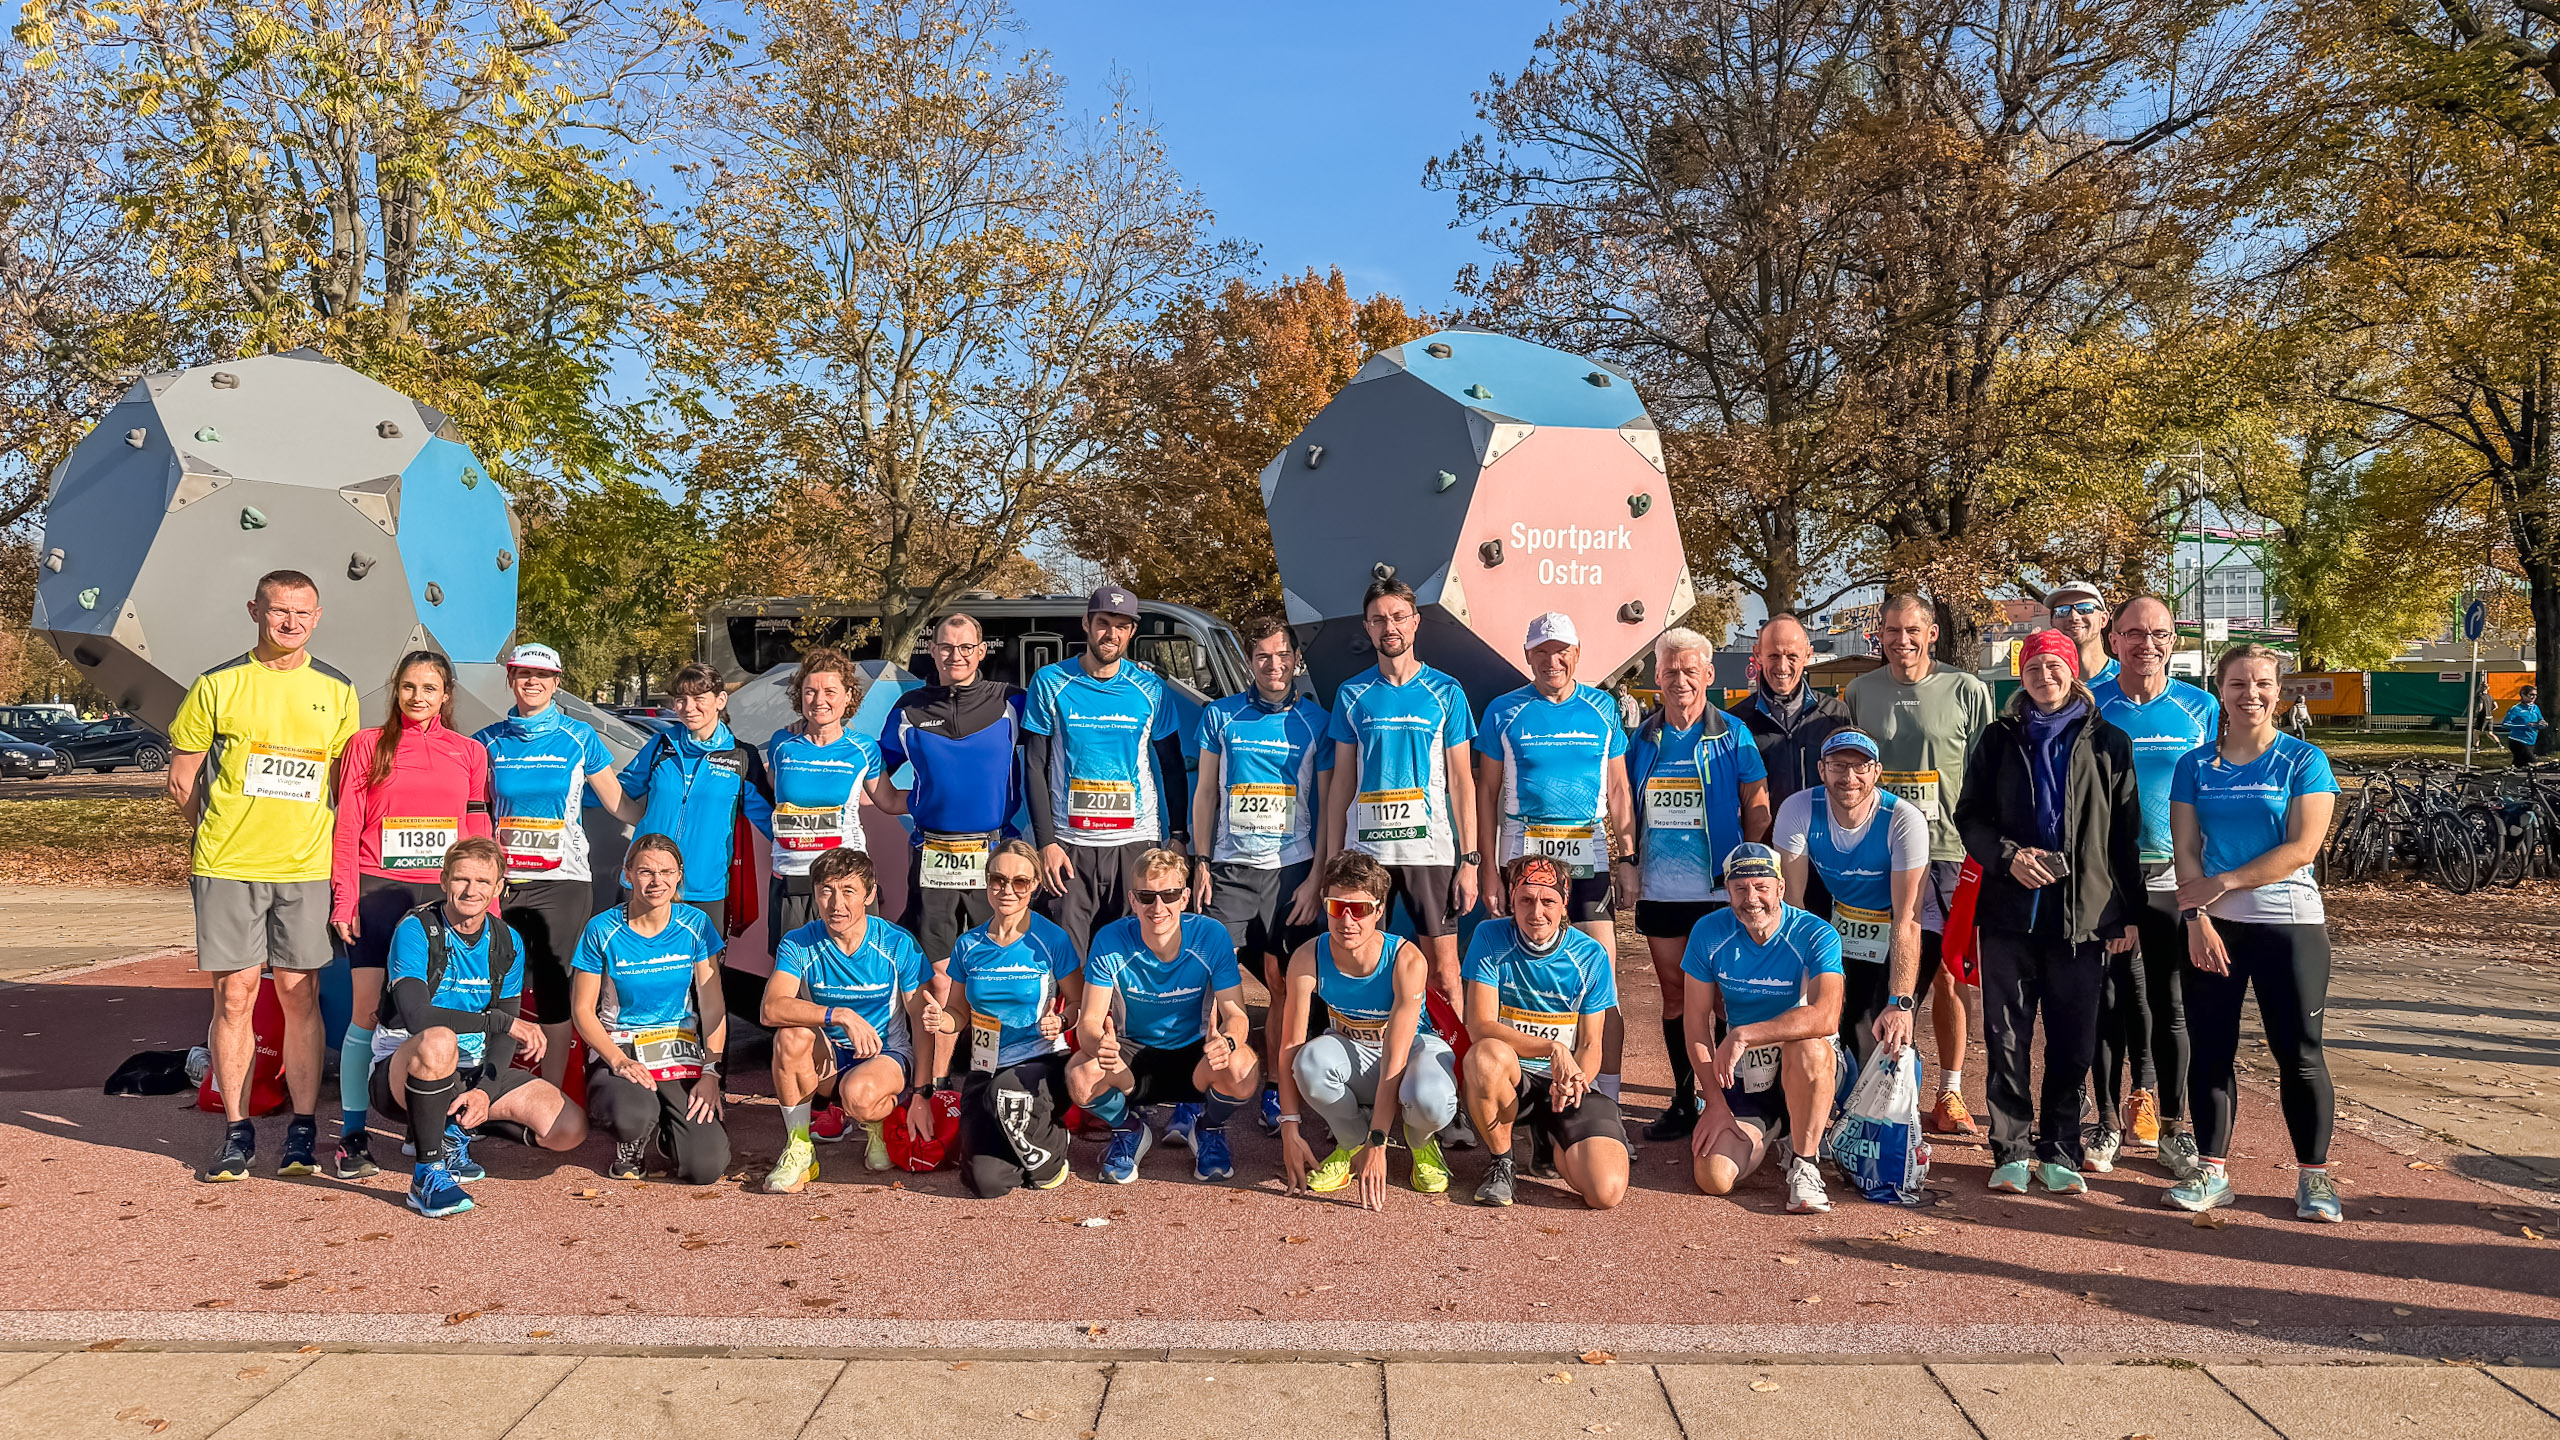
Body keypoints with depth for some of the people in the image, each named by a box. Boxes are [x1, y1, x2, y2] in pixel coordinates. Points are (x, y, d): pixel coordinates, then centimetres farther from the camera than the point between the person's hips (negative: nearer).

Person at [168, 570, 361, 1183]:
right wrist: (219, 836, 4)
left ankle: (302, 1131, 12)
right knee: (234, 996, 2)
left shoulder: (336, 692, 9)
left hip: (305, 868, 1)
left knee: (300, 996, 4)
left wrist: (307, 833, 6)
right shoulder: (218, 685, 2)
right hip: (226, 867, -1)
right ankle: (236, 1131, 12)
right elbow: (182, 777, 7)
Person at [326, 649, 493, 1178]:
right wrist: (344, 898, -3)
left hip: (443, 896, 2)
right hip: (378, 892, -1)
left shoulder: (469, 753, 10)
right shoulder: (367, 745, 6)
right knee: (368, 1010, -4)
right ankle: (352, 1136, 6)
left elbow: (479, 835, 11)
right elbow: (347, 829, 4)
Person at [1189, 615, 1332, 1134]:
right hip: (1229, 868, 1)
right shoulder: (1220, 715, 7)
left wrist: (1317, 878, -3)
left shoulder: (1316, 721, 4)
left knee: (1285, 986, 2)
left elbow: (1328, 808, 4)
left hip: (1292, 868, 0)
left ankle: (1275, 1090, 14)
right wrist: (1202, 864, 3)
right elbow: (1205, 794, 11)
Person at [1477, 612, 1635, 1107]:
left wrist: (1628, 857, 2)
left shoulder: (1603, 709, 8)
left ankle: (1607, 1096, 4)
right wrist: (1489, 868, -1)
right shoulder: (1504, 712, 4)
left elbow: (1618, 790, 11)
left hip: (1589, 856, 1)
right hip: (1524, 853, -1)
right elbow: (1487, 792, 5)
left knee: (1604, 974, -3)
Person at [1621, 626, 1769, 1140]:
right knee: (1674, 995, 10)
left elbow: (1758, 811, 1)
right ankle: (1682, 1101, 19)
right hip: (1659, 890, 3)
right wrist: (1626, 864, 5)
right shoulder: (1643, 739, 8)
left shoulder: (1732, 737, -1)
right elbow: (1625, 810, 14)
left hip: (1719, 890, -3)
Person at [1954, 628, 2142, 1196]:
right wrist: (2008, 855, -10)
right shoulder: (2000, 739, 10)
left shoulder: (2108, 742, 7)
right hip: (2010, 910, 1)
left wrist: (2129, 913, 1)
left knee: (2073, 1043, 4)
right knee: (2007, 1038, 1)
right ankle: (2013, 1152, 9)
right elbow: (1969, 816, 9)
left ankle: (2059, 1152, 15)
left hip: (2084, 913, 0)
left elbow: (2125, 834, 6)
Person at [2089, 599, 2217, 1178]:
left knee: (2171, 1005, 5)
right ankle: (2109, 1120, 15)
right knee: (2108, 1001, 4)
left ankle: (2174, 1125, 16)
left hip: (2173, 876, 1)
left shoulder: (2201, 709, 5)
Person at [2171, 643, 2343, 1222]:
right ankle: (2211, 1171, 15)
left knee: (2298, 1052, 1)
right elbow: (2186, 851, 2)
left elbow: (2302, 848, -11)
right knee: (2210, 1048, 5)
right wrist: (2197, 918, -10)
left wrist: (2223, 883, -14)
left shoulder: (2304, 761, -2)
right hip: (2212, 927, 3)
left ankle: (2313, 1176, 14)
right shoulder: (2196, 766, 6)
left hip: (2290, 922, -2)